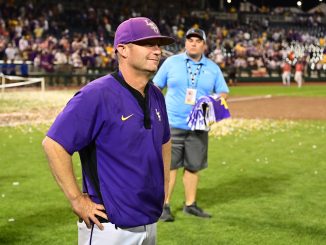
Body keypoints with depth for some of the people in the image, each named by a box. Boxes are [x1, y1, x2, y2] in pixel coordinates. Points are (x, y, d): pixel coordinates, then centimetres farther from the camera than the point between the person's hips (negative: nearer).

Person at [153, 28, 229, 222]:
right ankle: (165, 206, 5)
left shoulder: (213, 68, 8)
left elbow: (223, 92, 11)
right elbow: (156, 86, 7)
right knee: (170, 165, -3)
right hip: (172, 124, -3)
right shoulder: (171, 62, 3)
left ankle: (190, 204, 20)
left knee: (194, 166, 8)